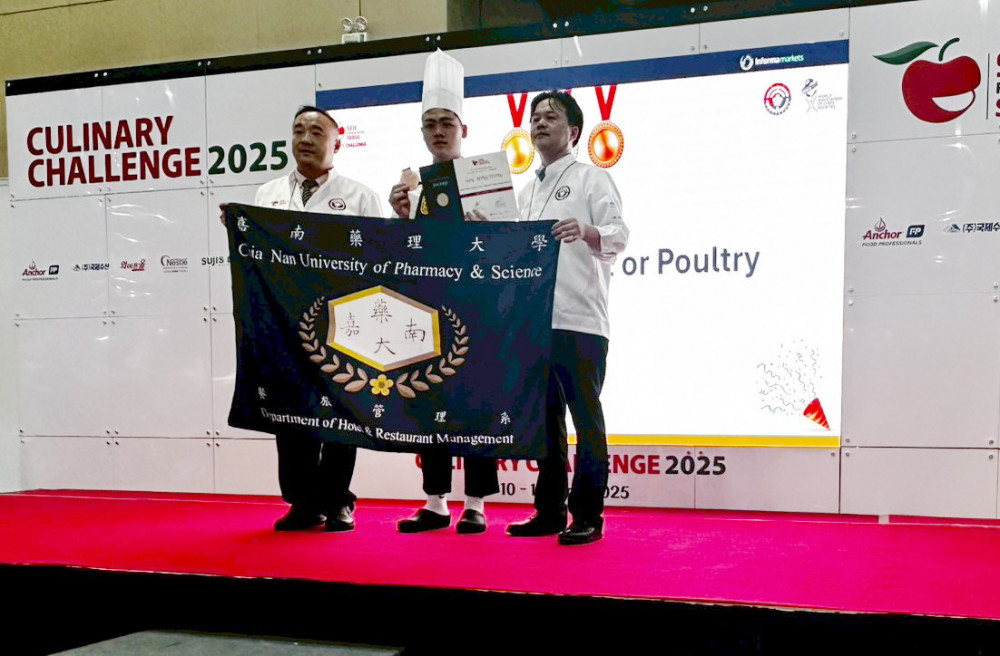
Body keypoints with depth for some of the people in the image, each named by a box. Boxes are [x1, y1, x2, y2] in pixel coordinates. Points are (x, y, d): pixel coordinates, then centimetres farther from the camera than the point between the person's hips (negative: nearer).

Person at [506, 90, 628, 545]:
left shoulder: (591, 179, 4)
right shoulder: (526, 193, 24)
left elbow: (619, 235, -10)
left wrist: (586, 231, -29)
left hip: (579, 320, -7)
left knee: (586, 417, -4)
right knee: (545, 417, 10)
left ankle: (587, 516, 1)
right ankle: (549, 510, 18)